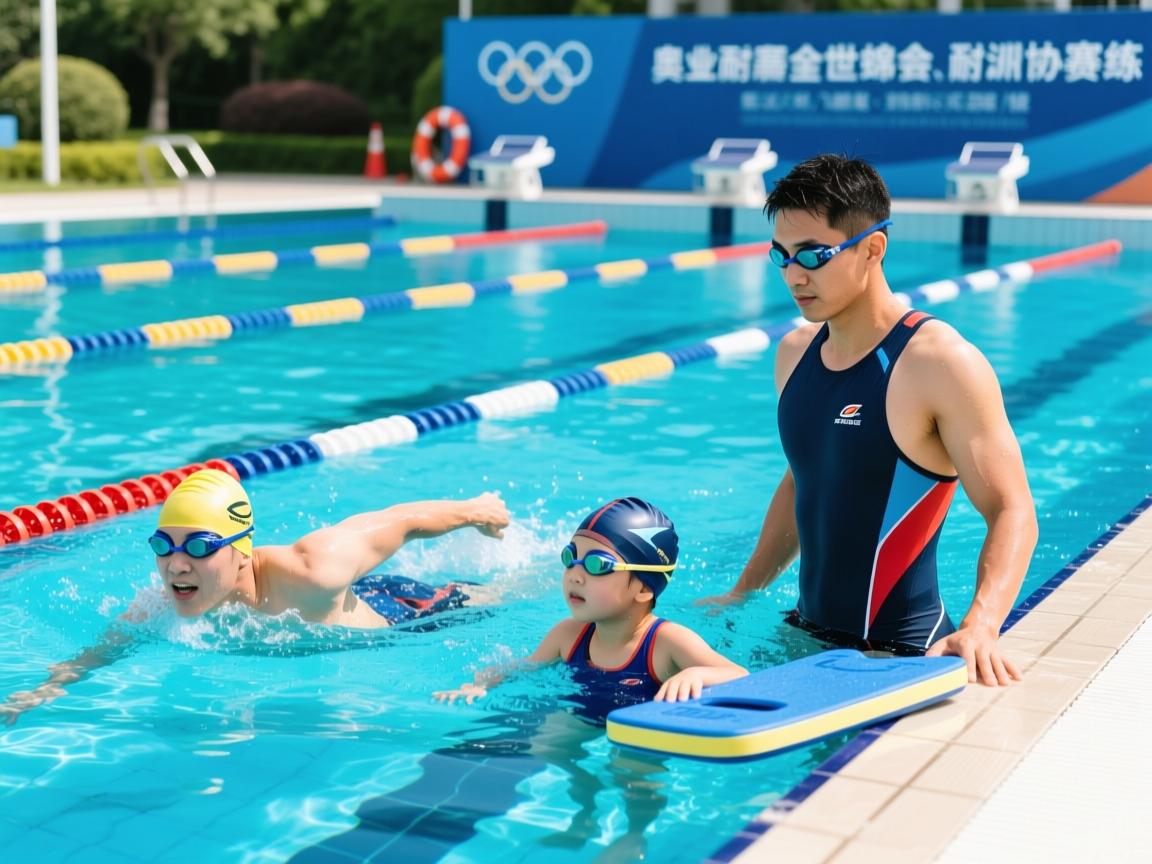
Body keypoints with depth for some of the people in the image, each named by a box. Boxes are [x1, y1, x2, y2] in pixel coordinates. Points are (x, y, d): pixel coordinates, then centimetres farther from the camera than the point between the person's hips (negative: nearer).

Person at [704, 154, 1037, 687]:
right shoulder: (795, 353, 7)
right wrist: (741, 596, 22)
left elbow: (1011, 513, -18)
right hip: (806, 636, 7)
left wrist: (980, 626, -34)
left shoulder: (941, 363, -16)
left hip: (897, 653, -7)